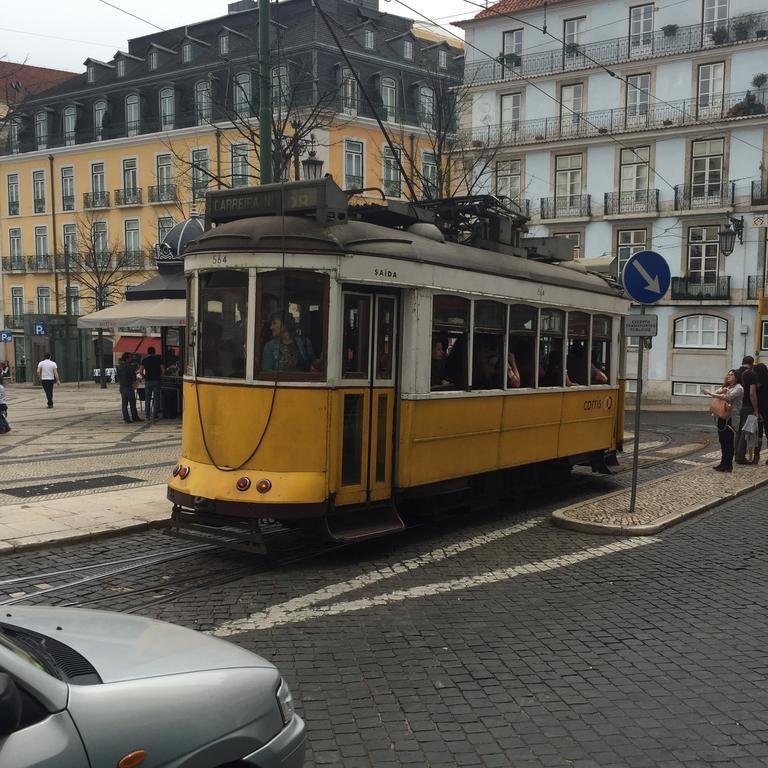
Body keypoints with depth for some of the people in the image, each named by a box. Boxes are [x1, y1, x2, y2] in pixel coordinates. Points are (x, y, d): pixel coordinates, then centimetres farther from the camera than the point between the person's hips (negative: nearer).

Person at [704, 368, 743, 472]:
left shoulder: (738, 388, -7)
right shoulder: (725, 387, 20)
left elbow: (727, 397, -20)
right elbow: (716, 393, 8)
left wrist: (710, 393, -20)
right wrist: (720, 392, -16)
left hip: (731, 418, -8)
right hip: (722, 417, 8)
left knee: (728, 442, -4)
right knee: (722, 440, 10)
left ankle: (728, 465, 1)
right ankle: (723, 463, 19)